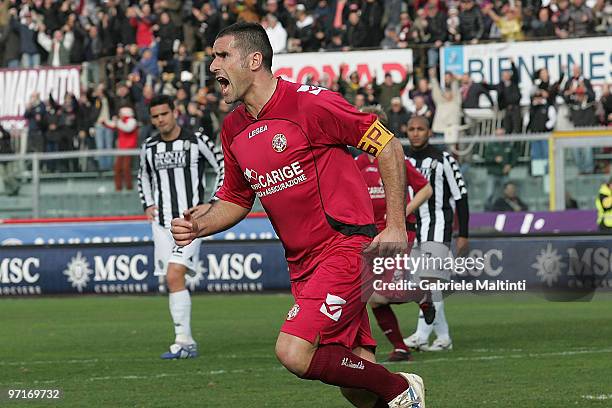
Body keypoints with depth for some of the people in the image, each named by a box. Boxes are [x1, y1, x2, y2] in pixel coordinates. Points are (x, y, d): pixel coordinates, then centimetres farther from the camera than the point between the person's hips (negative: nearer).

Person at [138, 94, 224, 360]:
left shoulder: (196, 141, -5)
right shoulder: (149, 147, 9)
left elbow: (224, 167, 3)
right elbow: (143, 176, 29)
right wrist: (147, 204, 13)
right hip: (162, 223, 5)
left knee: (174, 275, -20)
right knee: (172, 281, 3)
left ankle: (182, 340, -18)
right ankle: (187, 344, 9)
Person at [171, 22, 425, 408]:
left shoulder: (309, 103, -12)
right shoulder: (233, 129, 10)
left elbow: (388, 146, -7)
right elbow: (236, 199, 23)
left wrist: (395, 225, -11)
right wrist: (199, 225, 1)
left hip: (345, 249, -7)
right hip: (302, 265, 7)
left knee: (295, 353, -21)